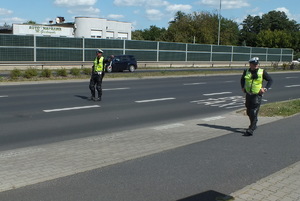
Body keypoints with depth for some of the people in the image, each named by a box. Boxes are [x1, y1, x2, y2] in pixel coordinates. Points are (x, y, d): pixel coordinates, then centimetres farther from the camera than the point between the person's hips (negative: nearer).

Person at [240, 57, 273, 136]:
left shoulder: (262, 72, -5)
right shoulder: (246, 71, 3)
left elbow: (270, 80, 4)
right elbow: (242, 79, 23)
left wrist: (265, 88, -8)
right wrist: (243, 87, 11)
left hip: (257, 95, -4)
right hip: (248, 94, 4)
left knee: (254, 113, -11)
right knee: (248, 112, 15)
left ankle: (251, 130, -11)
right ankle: (253, 125, 39)